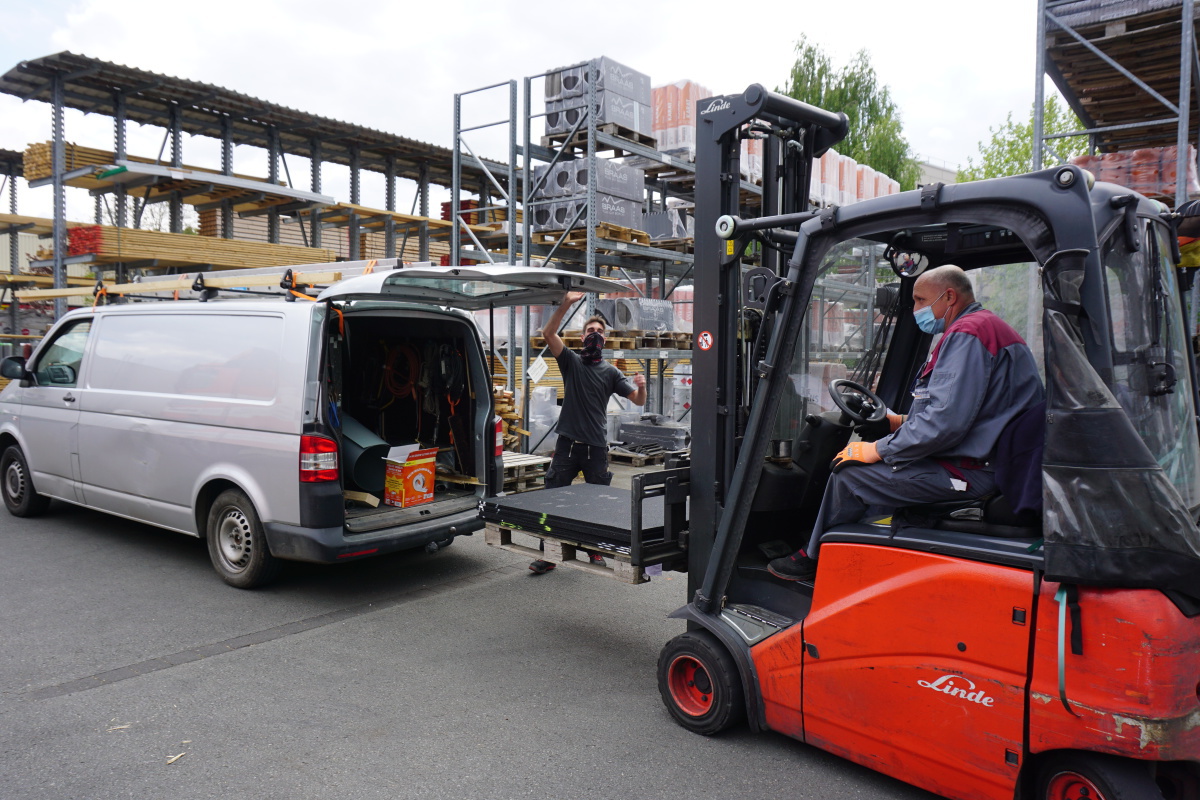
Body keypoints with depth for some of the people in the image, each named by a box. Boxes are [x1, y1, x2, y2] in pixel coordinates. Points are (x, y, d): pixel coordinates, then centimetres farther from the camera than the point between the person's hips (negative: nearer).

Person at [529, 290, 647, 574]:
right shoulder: (571, 361, 5)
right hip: (568, 443, -1)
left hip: (596, 446, 1)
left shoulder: (610, 372, 7)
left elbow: (638, 401, 1)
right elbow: (548, 333, -9)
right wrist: (565, 305, -21)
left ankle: (595, 550, 25)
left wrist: (641, 387, -22)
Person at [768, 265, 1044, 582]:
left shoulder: (968, 334, -18)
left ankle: (813, 559, 14)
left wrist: (879, 450, -17)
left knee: (849, 472, -7)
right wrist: (900, 422, 17)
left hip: (968, 472, -11)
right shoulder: (985, 327, 18)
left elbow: (945, 422, -27)